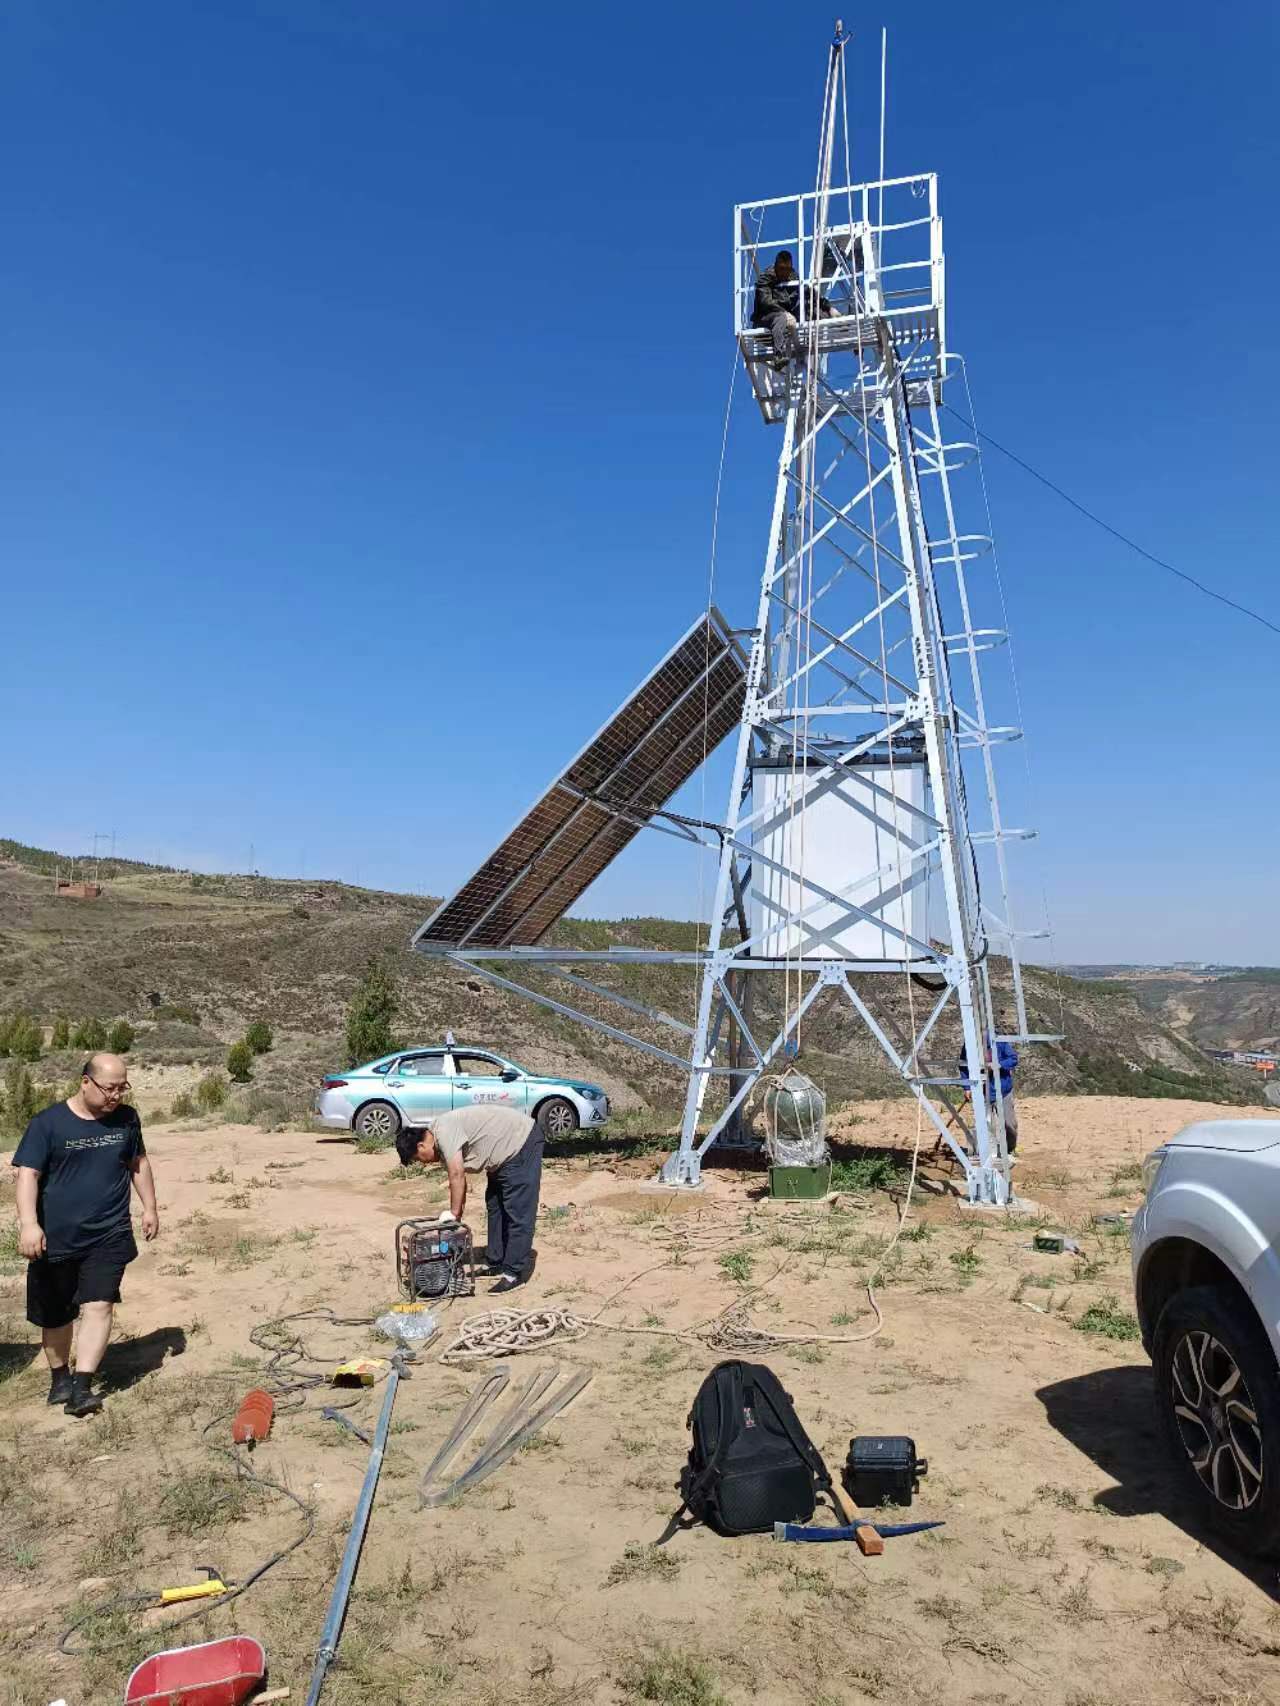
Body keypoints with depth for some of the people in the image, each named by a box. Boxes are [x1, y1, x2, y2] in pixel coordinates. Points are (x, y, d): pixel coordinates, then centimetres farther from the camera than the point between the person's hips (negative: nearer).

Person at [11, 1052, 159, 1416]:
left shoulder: (127, 1119, 1)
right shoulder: (48, 1123, -10)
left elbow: (139, 1163, 14)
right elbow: (28, 1174, -13)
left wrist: (150, 1207, 12)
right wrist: (29, 1223, -24)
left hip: (109, 1236, 1)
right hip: (56, 1238, -1)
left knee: (98, 1305, -13)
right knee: (56, 1316, 13)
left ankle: (81, 1387, -9)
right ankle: (60, 1377, 35)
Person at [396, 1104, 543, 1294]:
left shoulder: (444, 1130, -22)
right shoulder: (442, 1142, 8)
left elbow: (457, 1175, -24)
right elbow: (457, 1179, 12)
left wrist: (453, 1213, -14)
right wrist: (456, 1217, 9)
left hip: (522, 1141, -11)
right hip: (505, 1152, 11)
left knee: (518, 1212, -9)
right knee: (494, 1206, 17)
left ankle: (515, 1272, -5)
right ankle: (497, 1263, 25)